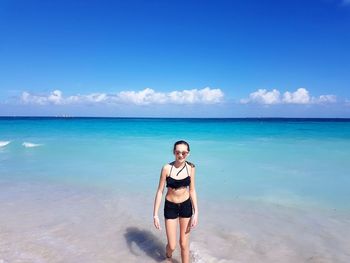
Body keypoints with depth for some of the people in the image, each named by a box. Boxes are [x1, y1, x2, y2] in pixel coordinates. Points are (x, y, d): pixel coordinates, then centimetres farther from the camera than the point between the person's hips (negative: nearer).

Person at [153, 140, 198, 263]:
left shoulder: (190, 167, -8)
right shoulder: (167, 168, -16)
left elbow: (192, 190, 0)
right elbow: (160, 191, -10)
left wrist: (196, 212, -4)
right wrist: (155, 214, -10)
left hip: (186, 206, 2)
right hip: (170, 207, -1)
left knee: (184, 244, 10)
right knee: (172, 246, 8)